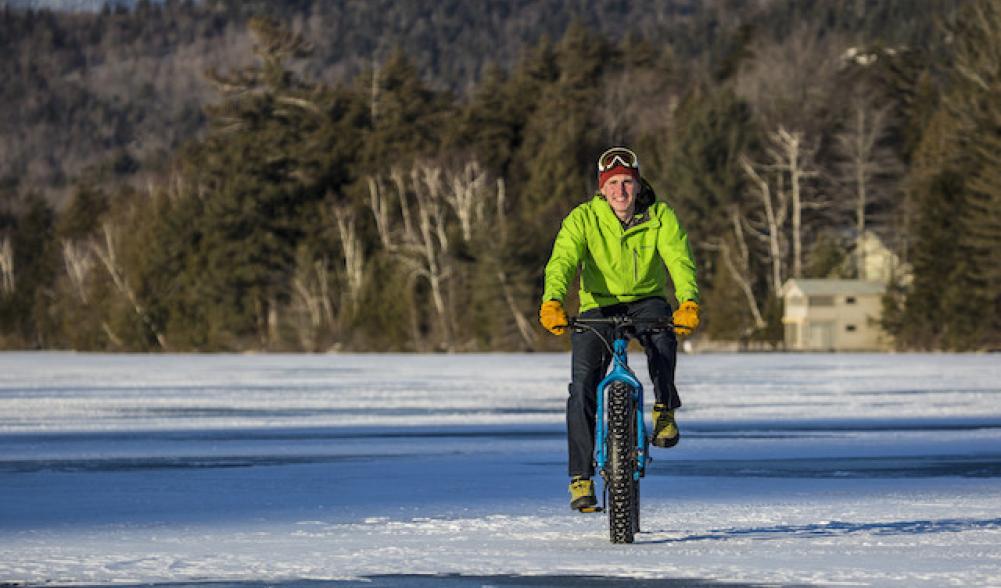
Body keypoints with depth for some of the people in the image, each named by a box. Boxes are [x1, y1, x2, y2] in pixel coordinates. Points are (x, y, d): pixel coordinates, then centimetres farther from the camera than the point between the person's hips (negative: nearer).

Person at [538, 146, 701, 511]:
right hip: (598, 307, 0)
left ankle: (664, 410, -19)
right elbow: (562, 260, -24)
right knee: (583, 382, -17)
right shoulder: (583, 219, -10)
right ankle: (581, 475, -8)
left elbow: (679, 259, -21)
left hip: (646, 300, 0)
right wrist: (552, 302, -44)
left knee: (662, 327, -36)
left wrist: (689, 302, -40)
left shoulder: (659, 217, -8)